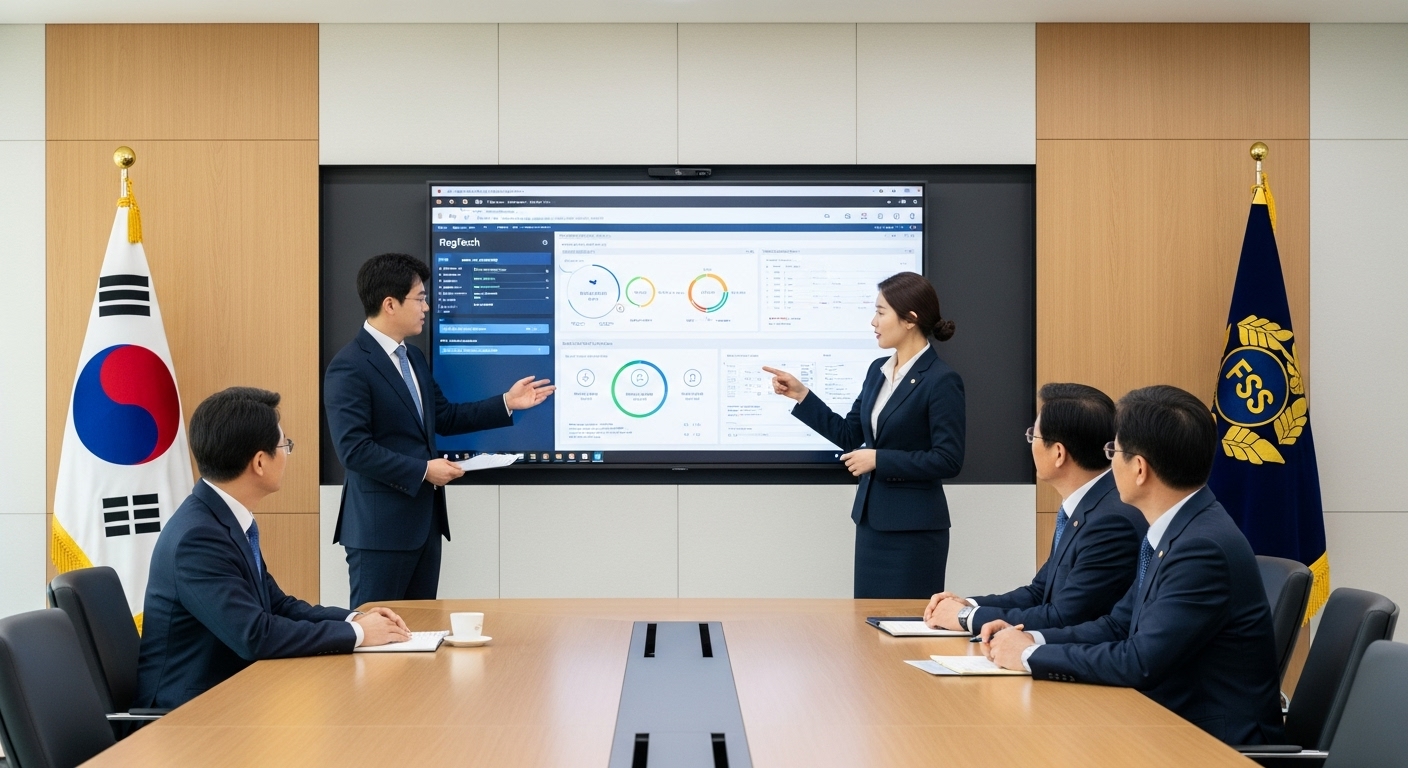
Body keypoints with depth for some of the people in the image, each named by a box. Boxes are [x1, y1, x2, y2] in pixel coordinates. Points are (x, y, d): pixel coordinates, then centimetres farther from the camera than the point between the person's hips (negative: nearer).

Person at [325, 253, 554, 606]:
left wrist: (506, 403, 11)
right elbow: (354, 449, -21)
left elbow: (444, 417, 18)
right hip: (380, 527, -9)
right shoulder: (349, 368, -16)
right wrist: (423, 470, -18)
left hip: (424, 520, 9)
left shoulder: (413, 357, 14)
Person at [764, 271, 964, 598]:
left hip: (914, 528, -8)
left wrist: (880, 460, -17)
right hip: (870, 518, 8)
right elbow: (849, 436, 14)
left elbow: (948, 460, -17)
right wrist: (801, 395, 7)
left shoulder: (942, 380, -14)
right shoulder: (878, 370, 9)